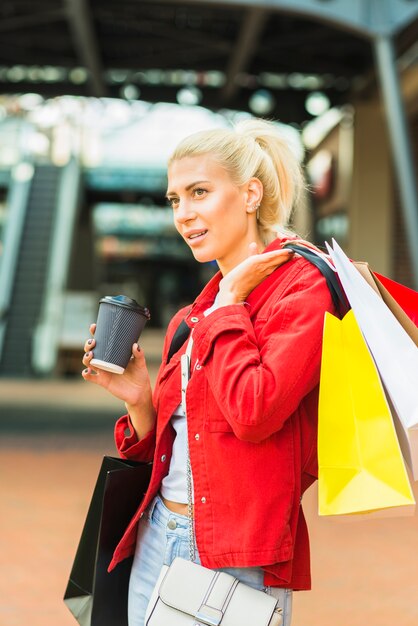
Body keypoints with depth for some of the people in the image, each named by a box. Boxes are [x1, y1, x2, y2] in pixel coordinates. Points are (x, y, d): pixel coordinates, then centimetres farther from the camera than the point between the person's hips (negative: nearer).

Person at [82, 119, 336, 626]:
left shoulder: (303, 288, -9)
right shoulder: (192, 317, 12)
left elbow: (253, 412, -23)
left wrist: (229, 301, -12)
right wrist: (138, 400, -1)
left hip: (238, 555, -7)